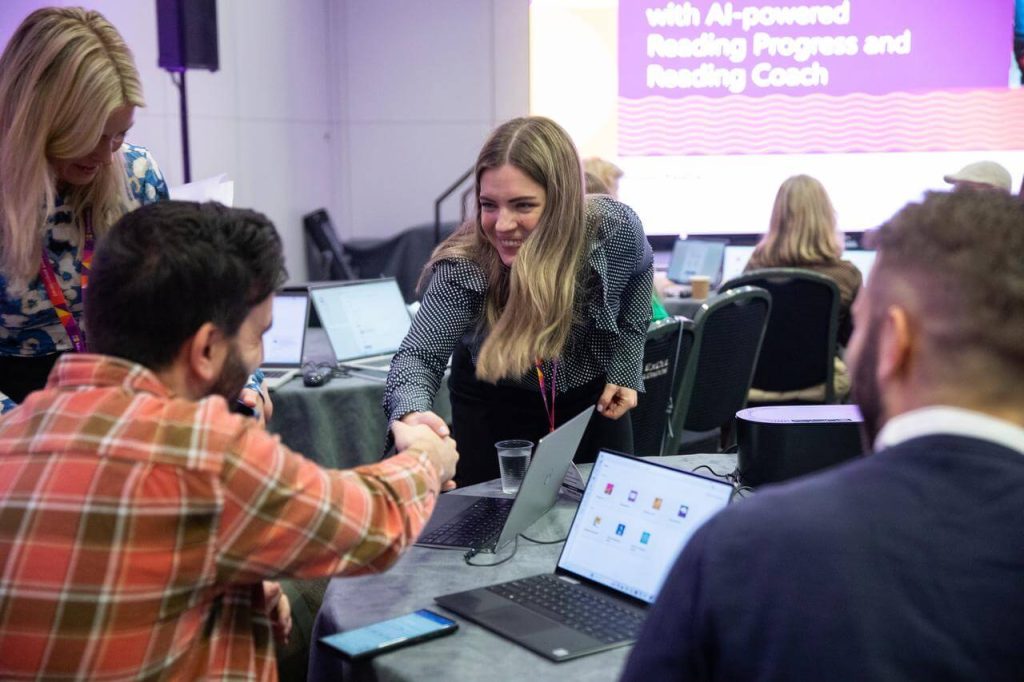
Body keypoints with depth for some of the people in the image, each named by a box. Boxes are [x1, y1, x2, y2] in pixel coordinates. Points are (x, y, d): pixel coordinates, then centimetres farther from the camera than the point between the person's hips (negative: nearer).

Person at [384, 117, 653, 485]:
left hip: (592, 396, 2)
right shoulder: (463, 265, -32)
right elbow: (420, 354, -30)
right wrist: (410, 414, -53)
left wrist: (625, 370, -3)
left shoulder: (617, 229, -26)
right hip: (494, 405, -2)